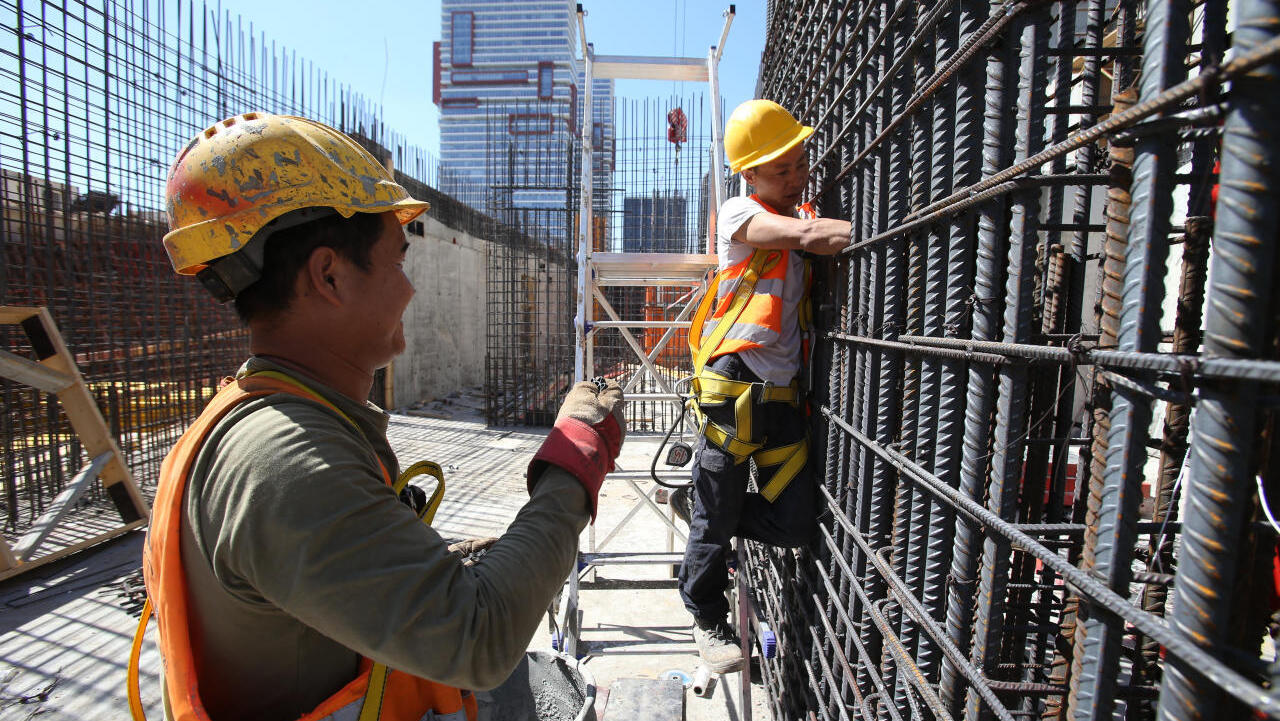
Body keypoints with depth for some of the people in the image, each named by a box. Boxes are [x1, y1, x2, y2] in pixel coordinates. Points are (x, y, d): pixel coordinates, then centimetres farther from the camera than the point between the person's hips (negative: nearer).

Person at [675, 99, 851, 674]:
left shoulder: (804, 214, 20)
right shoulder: (739, 214, -1)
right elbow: (808, 234, -18)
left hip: (783, 395, 6)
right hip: (735, 387, -6)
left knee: (796, 524, 5)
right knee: (718, 522, 7)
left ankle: (698, 507, 30)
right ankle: (707, 619, 34)